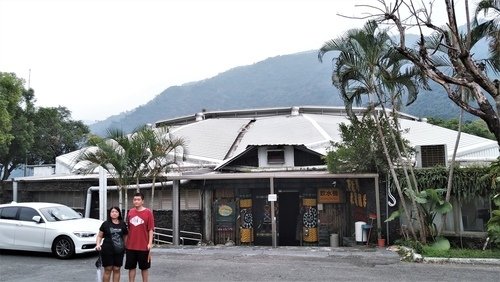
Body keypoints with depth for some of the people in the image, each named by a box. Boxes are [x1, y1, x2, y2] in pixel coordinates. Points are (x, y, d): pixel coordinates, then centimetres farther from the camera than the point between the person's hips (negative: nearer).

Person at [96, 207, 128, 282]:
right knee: (108, 269, 3)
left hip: (119, 251, 2)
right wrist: (98, 244, -11)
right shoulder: (105, 224, 1)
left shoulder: (123, 224, 6)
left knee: (117, 269, 7)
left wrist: (126, 247, 5)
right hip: (107, 250, -2)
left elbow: (125, 236, 13)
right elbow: (99, 236, 5)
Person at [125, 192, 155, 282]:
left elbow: (150, 229, -7)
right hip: (130, 246, 3)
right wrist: (126, 241, 11)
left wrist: (150, 243, -13)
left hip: (143, 246, -3)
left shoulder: (148, 212, -6)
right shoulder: (130, 212, 6)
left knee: (144, 267, 9)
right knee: (131, 267, 9)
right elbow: (128, 228, 12)